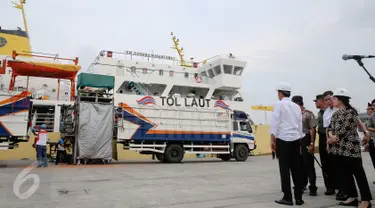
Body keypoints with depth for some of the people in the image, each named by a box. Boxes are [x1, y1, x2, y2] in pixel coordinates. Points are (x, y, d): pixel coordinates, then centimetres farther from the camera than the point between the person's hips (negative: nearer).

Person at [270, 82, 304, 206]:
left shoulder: (279, 104, -2)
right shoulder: (296, 106, 15)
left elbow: (275, 122, -9)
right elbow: (300, 124, 16)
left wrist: (272, 139, -7)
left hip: (283, 139, -5)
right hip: (295, 139, 5)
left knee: (284, 169, 0)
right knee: (296, 168, 9)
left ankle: (287, 197, 4)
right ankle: (298, 197, 14)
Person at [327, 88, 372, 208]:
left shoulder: (350, 111, -12)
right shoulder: (335, 114, 12)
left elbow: (344, 130, -18)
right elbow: (330, 127, 8)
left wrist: (334, 139, -6)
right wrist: (331, 135, -14)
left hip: (351, 148, -8)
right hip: (340, 148, 8)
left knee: (358, 173, -1)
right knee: (345, 173, 12)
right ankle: (352, 197, 22)